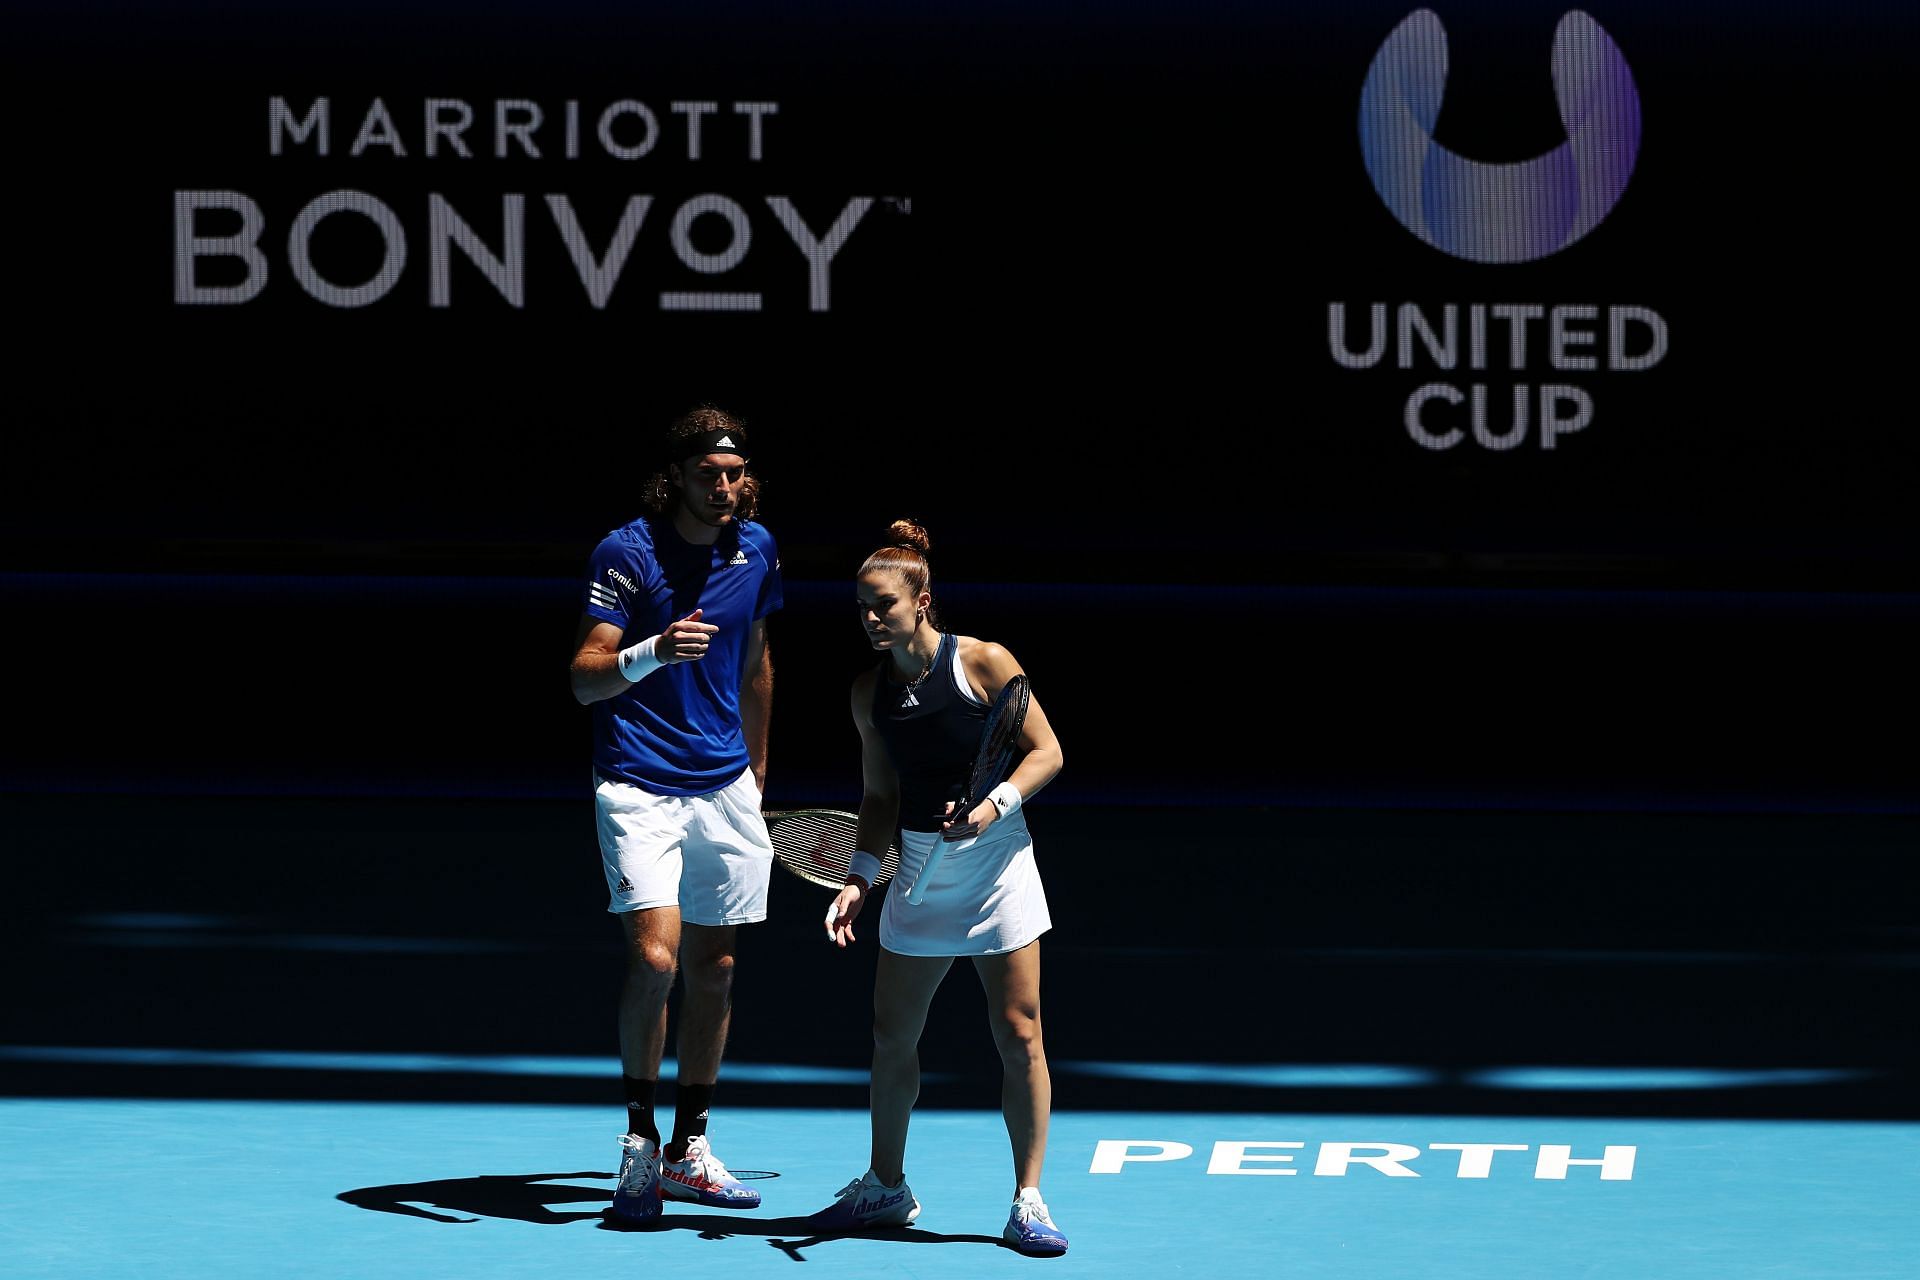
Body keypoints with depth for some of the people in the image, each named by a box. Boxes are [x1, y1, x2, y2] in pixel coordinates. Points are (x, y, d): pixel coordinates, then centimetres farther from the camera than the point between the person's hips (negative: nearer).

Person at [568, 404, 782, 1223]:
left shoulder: (756, 548, 4)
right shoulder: (626, 554, -12)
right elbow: (585, 679, -16)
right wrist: (653, 652, -36)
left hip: (725, 788, 6)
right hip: (640, 787, -6)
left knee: (712, 970, 8)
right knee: (654, 957, -18)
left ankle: (689, 1151, 19)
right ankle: (640, 1137, 1)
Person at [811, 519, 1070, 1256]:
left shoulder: (983, 663, -11)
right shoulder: (870, 691, 3)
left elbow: (1046, 753, -7)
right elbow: (879, 796, 11)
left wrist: (997, 802, -23)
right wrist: (860, 878, 0)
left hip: (994, 860, -5)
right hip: (919, 865, 5)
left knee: (1018, 1033, -6)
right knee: (892, 1033, 9)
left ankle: (1027, 1201, 2)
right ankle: (886, 1188, 26)